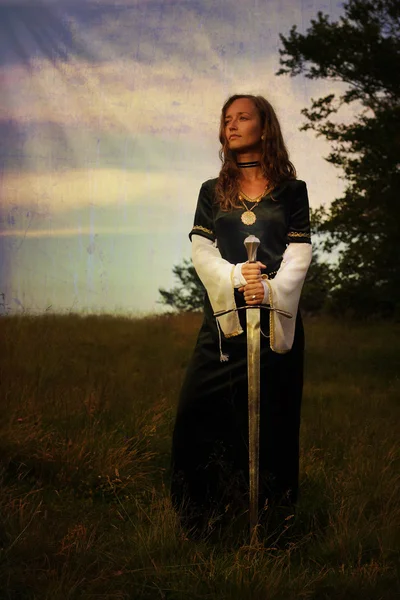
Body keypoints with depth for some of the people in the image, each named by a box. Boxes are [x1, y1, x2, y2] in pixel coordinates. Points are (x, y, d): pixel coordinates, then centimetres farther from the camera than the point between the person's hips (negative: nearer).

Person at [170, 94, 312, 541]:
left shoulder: (291, 190, 10)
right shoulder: (212, 192, 16)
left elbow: (299, 254, 0)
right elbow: (201, 251, 4)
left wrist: (269, 289, -18)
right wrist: (237, 277, -16)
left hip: (277, 317, -2)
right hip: (223, 315, 2)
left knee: (272, 414, -3)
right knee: (199, 409, -7)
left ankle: (271, 509, 5)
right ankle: (206, 517, 2)